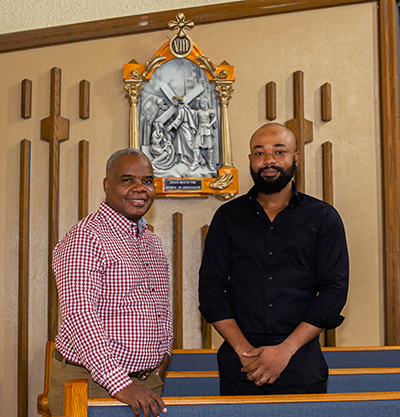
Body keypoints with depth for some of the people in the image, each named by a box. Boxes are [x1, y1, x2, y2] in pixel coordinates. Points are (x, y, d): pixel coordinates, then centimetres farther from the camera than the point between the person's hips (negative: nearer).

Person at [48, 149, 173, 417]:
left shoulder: (152, 242, 13)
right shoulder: (84, 238, -14)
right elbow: (79, 315, -23)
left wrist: (164, 351, 8)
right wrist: (120, 384, -28)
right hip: (90, 384, -7)